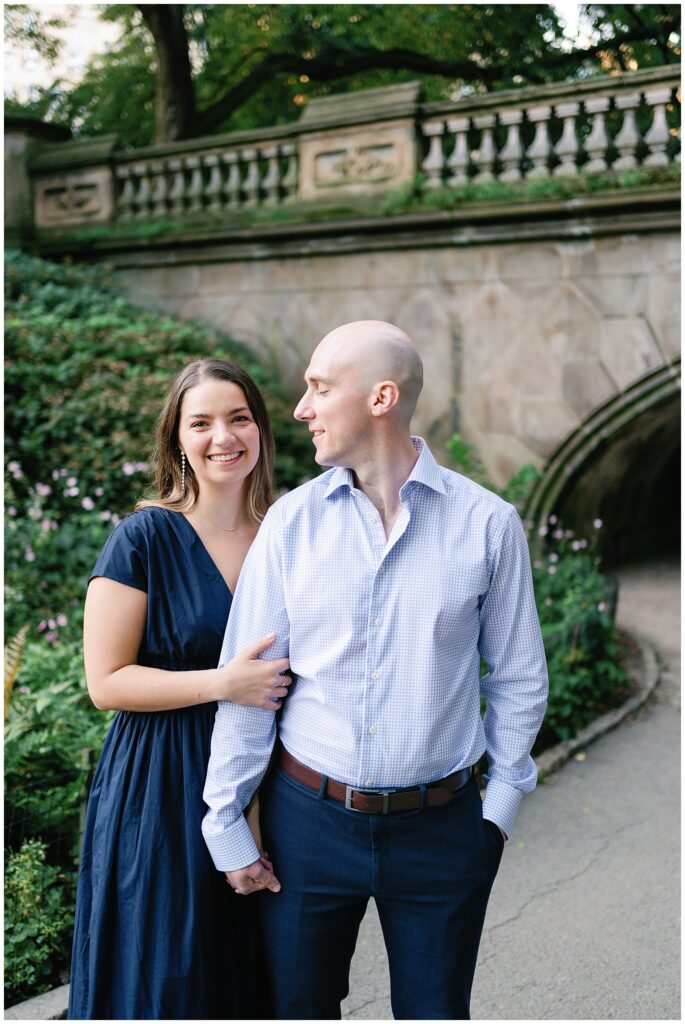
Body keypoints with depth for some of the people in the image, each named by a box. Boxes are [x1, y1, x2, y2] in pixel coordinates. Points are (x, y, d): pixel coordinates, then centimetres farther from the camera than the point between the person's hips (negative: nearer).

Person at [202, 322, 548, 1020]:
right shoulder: (290, 522, -4)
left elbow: (517, 678, 3)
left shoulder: (488, 524, -6)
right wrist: (226, 828, 0)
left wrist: (501, 803, 4)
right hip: (308, 818, 1)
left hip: (441, 828, -1)